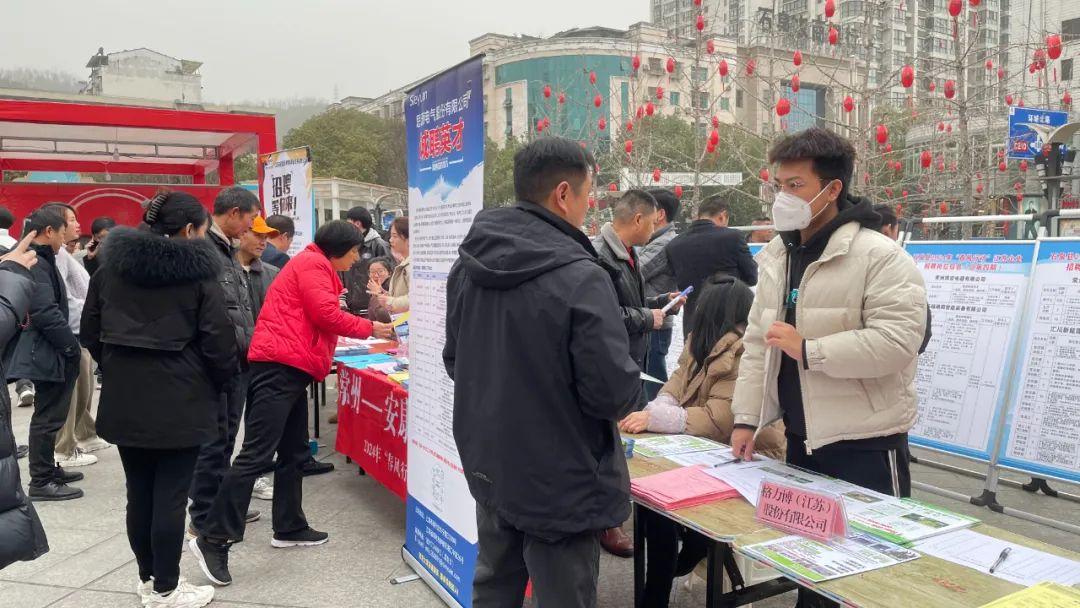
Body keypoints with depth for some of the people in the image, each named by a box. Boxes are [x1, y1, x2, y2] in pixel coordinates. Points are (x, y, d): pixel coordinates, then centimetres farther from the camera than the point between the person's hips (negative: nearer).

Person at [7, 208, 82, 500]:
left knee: (50, 415, 19)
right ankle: (41, 482, 6)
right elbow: (45, 312, -25)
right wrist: (72, 346, -17)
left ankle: (47, 469, 30)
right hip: (47, 352, -10)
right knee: (48, 417, -2)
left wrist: (68, 344, 12)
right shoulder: (35, 264, -18)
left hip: (50, 350, 10)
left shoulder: (40, 260, 15)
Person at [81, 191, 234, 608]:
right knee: (170, 496, 2)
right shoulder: (198, 272, -10)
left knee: (139, 493, 14)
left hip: (124, 398, 6)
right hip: (180, 400, -5)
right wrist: (221, 382, 6)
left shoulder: (111, 267, 6)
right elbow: (217, 339, -12)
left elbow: (90, 333, 12)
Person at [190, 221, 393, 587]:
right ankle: (214, 539, -10)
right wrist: (369, 328, -3)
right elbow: (325, 315, -15)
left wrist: (359, 331, 15)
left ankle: (289, 528, 23)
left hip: (289, 367, 11)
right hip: (280, 366, -11)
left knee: (293, 454, 14)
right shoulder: (313, 263, -5)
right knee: (258, 454, -12)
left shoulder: (315, 265, 25)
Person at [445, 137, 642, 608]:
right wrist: (630, 385, 0)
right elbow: (615, 393, -22)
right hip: (559, 483, -7)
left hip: (488, 468, 7)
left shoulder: (468, 266, 2)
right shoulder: (579, 277, -23)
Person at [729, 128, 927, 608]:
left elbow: (897, 340, -25)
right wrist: (747, 418, 5)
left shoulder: (879, 256, -15)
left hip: (865, 443, -7)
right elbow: (757, 342, 9)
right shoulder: (775, 256, 8)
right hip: (801, 438, 7)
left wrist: (808, 350, -24)